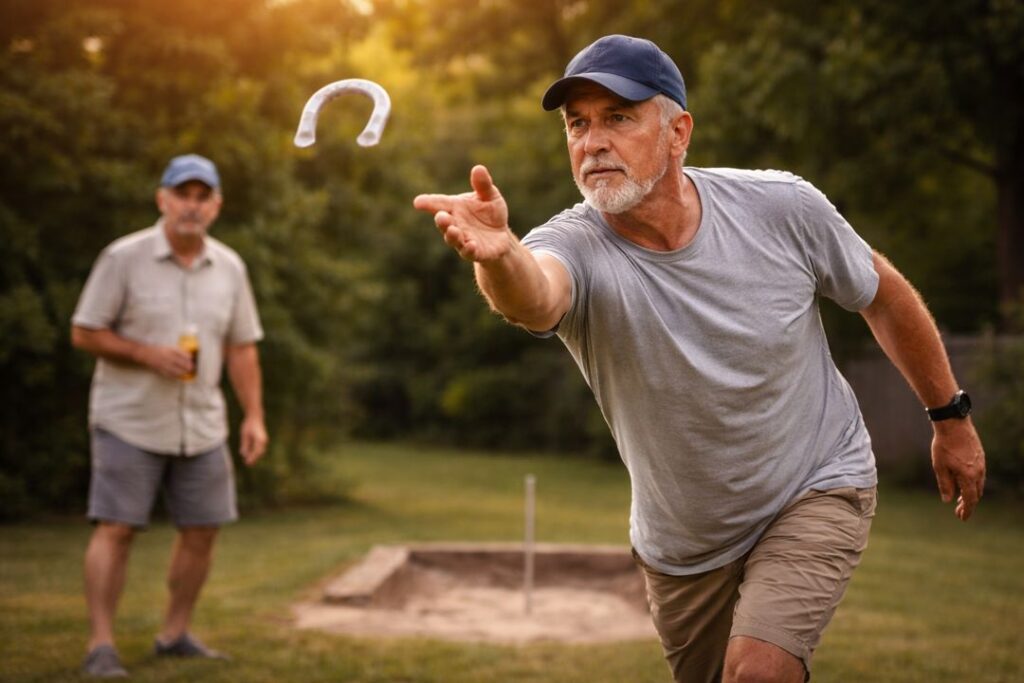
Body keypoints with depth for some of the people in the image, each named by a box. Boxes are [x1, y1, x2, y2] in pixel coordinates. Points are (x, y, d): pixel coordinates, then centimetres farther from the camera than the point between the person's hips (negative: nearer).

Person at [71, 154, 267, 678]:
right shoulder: (123, 258, -8)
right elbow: (84, 333, -6)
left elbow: (242, 348, 10)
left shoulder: (229, 268, 5)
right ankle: (101, 647, -3)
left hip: (201, 425, 5)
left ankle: (175, 635, 20)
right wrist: (148, 353, -18)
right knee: (115, 530, -7)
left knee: (201, 531, 6)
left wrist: (254, 416, 2)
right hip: (129, 420, -5)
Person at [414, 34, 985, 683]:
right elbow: (534, 296, -49)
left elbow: (883, 292, 0)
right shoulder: (576, 246, -23)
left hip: (817, 492, -1)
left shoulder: (782, 207, -18)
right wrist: (499, 257, -73)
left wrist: (952, 417, 8)